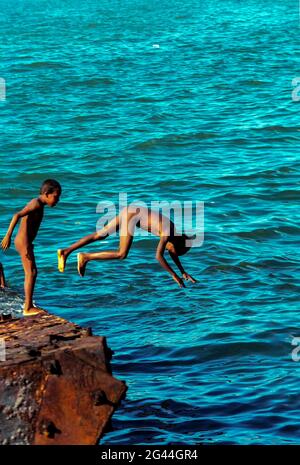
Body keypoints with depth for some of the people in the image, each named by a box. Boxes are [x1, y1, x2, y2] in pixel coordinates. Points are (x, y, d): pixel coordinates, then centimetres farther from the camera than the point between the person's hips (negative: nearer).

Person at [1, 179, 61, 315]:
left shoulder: (38, 204, 13)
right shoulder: (36, 204, -16)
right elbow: (17, 216, -27)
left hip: (24, 241, 10)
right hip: (23, 242, -10)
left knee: (32, 273, 15)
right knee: (31, 273, -7)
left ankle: (29, 305, 22)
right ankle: (28, 308, -5)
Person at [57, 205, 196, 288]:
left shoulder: (174, 232, 5)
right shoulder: (167, 233, -19)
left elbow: (173, 252, 18)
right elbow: (158, 256, -23)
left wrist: (183, 272, 20)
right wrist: (174, 275, -19)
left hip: (129, 211, 9)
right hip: (132, 216, -9)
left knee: (99, 235, 12)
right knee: (121, 254, -12)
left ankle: (65, 252, 13)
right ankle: (85, 257, -8)